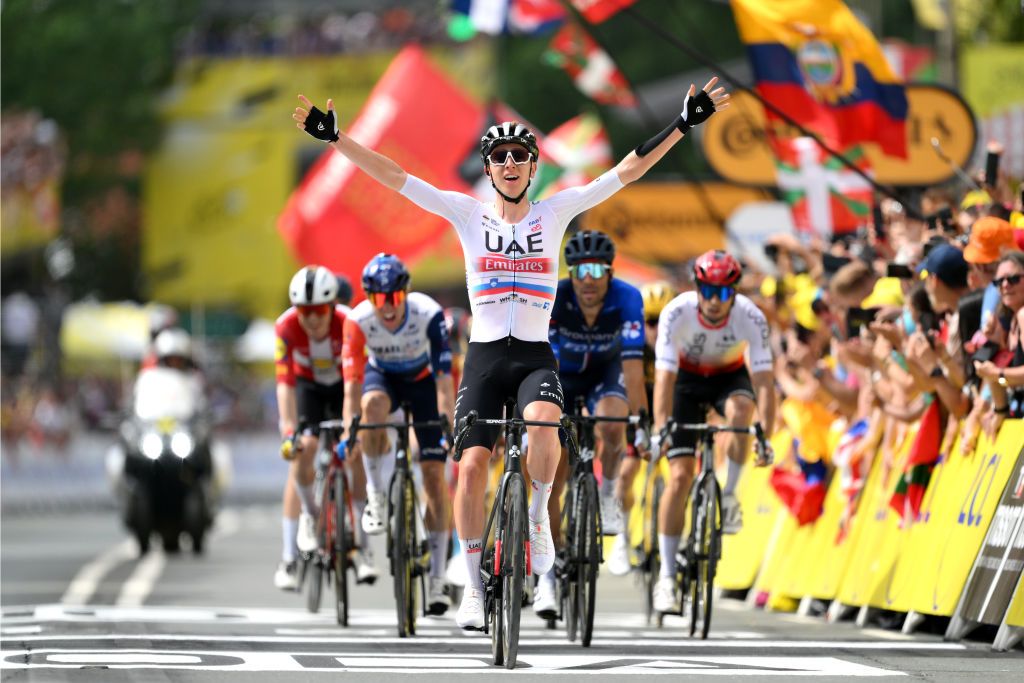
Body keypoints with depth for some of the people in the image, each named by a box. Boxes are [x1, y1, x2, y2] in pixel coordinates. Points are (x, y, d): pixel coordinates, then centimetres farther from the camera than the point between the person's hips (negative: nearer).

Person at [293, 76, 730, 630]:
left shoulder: (555, 212, 3)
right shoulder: (468, 214, 3)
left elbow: (628, 171, 1)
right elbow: (392, 177, -1)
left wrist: (684, 124, -5)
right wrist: (335, 138, -8)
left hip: (535, 355, -1)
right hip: (484, 356, 1)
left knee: (543, 424, -33)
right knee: (472, 464, -11)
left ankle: (539, 512, -6)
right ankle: (474, 583, 3)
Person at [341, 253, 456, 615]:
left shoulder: (429, 315, -33)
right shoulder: (358, 320, -29)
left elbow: (444, 381, -35)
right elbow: (352, 382, -32)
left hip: (423, 380, -1)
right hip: (383, 376, 1)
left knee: (434, 474, -9)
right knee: (373, 404, -38)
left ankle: (437, 579, -4)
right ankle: (376, 497, -20)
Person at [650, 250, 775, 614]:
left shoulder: (751, 318, -29)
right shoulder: (677, 313, -30)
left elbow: (763, 381, -33)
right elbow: (664, 376, -34)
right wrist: (660, 429, -46)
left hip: (729, 376, 0)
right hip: (687, 378, 0)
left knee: (739, 411, -37)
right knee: (680, 476, -12)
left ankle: (730, 495, -13)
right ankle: (667, 577, -5)